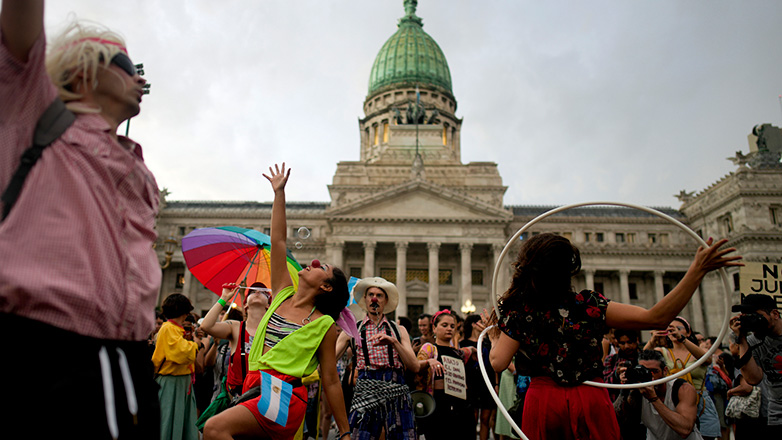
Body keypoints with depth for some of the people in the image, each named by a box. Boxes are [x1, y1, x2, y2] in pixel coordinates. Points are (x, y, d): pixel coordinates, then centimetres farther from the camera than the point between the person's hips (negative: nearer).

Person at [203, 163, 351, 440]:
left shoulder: (324, 324, -2)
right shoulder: (283, 294, 11)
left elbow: (331, 382, 1)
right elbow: (279, 241, 10)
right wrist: (279, 192, 11)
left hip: (283, 396, -6)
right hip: (255, 387, 6)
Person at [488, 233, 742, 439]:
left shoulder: (518, 312, -7)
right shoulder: (588, 305, -7)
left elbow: (499, 363, -12)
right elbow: (657, 318, -11)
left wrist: (494, 337, 11)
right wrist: (698, 269, -10)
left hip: (543, 402, 1)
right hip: (591, 402, 0)